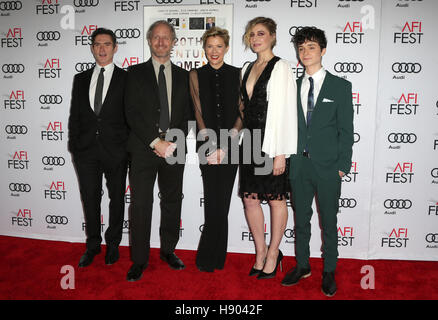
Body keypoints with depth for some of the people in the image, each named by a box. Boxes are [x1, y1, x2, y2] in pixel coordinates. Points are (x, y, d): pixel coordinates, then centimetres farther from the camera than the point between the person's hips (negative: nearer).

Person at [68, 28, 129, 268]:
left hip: (115, 150, -3)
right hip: (86, 150, 3)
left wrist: (129, 148, -7)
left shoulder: (126, 79, 1)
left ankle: (113, 244, 27)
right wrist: (73, 147, 5)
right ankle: (93, 246, 27)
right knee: (90, 199, 10)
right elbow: (74, 115, 11)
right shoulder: (81, 79, 11)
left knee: (117, 199, 10)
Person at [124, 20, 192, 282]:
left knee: (172, 202, 10)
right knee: (140, 205, -1)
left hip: (174, 149, 3)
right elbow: (132, 113, -4)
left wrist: (172, 142, -8)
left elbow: (187, 115, 7)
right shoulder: (136, 73, 5)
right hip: (144, 149, -2)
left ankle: (168, 250, 28)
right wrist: (156, 142, -13)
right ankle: (139, 260, 13)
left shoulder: (183, 76, 12)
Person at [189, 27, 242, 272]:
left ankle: (211, 257, 20)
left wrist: (226, 142, -11)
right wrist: (211, 145, -10)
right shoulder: (196, 75, 7)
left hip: (231, 143, 1)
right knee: (216, 202, -5)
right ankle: (215, 258, 12)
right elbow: (199, 113, 1)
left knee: (222, 201, 4)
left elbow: (242, 112, 1)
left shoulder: (237, 74, 7)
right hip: (207, 143, -1)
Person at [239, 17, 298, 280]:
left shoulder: (281, 67, -7)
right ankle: (260, 251, 26)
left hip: (272, 142, -7)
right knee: (250, 198, 9)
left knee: (276, 198, 5)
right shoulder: (248, 68, 14)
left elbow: (284, 111, -13)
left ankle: (273, 253, 22)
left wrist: (280, 153, -16)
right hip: (250, 140, 7)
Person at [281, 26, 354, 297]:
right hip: (299, 165, 3)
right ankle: (303, 266, 32)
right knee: (301, 219, 14)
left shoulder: (340, 86, -1)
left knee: (329, 222, 9)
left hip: (328, 166, -3)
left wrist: (343, 166, -9)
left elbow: (346, 130, -3)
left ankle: (329, 272, 27)